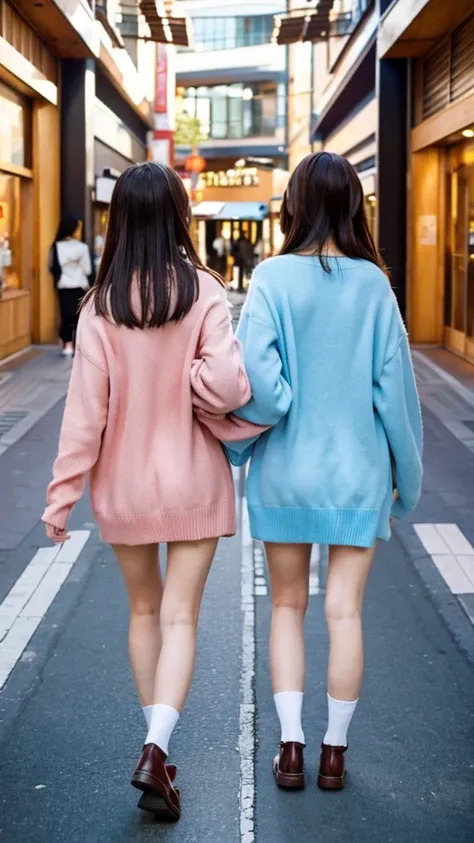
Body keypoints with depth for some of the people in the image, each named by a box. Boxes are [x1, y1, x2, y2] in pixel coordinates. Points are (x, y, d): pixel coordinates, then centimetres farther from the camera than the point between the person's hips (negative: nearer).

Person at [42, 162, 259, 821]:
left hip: (124, 483, 2)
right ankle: (156, 750, -14)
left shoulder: (101, 305, -8)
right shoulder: (203, 291, -12)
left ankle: (157, 745, 27)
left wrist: (63, 492, -3)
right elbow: (226, 384, -22)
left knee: (144, 610, 18)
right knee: (180, 618, 3)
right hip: (193, 482, -2)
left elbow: (86, 405, -9)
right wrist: (186, 383, 0)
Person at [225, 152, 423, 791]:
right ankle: (334, 753, 15)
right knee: (345, 611, 8)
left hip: (285, 472, 0)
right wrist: (407, 471, 8)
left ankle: (291, 749, 12)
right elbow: (395, 384, -3)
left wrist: (236, 446, -3)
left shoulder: (273, 279, -10)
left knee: (288, 605, 14)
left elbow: (257, 378, -19)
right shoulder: (373, 284, -6)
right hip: (357, 472, 0)